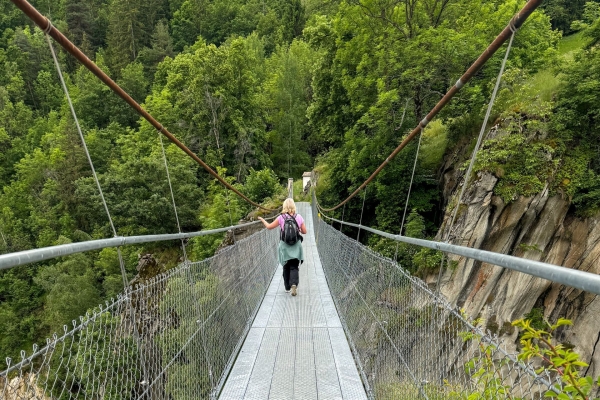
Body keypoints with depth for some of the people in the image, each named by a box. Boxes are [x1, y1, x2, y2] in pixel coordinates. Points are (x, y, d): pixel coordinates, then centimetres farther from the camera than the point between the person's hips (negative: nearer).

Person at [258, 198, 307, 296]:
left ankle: (287, 287, 24)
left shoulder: (281, 218, -8)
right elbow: (304, 231, 1)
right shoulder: (299, 217, -3)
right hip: (296, 246, 0)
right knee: (294, 267, 4)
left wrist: (262, 220, 17)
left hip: (285, 246, 0)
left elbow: (269, 227, 0)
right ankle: (294, 284, -18)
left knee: (286, 267, 15)